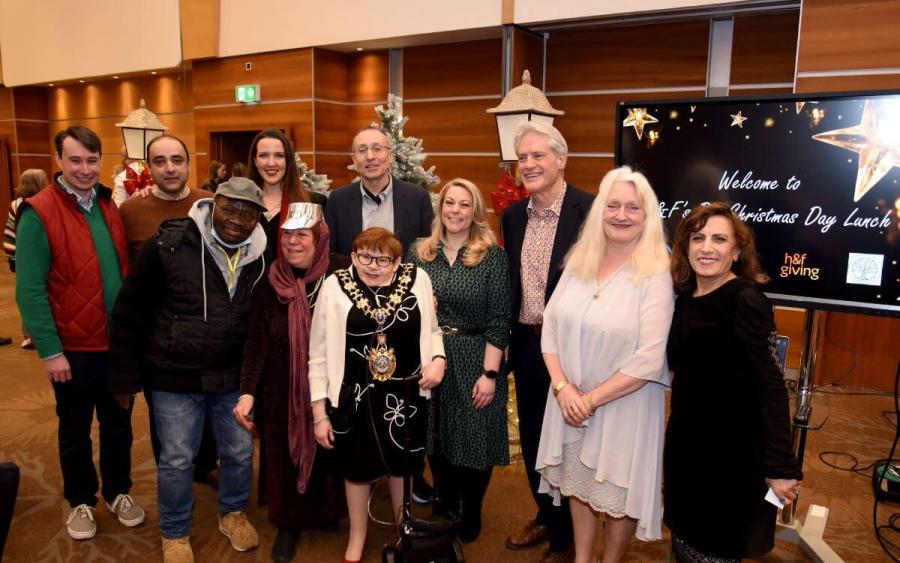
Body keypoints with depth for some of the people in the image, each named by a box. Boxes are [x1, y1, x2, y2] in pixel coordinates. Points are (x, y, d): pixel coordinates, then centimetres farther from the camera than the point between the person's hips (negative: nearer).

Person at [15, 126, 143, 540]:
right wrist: (50, 351, -16)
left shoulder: (108, 205, 5)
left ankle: (118, 492, 37)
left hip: (118, 342, 5)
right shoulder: (38, 213, -13)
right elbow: (29, 289, -14)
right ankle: (80, 502, 34)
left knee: (118, 424, 18)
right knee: (75, 431, 14)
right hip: (73, 348, -5)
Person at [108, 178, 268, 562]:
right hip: (175, 378, -3)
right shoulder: (168, 246, -16)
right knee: (177, 461, 10)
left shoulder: (260, 257, -4)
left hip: (234, 378, 4)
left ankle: (232, 513, 43)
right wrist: (126, 377, -6)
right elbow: (129, 314, -9)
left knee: (240, 452, 16)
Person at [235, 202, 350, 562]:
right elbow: (256, 341, -8)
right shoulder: (270, 281, -6)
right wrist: (247, 392, -15)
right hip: (284, 389, 2)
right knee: (286, 454, 14)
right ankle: (289, 523, 36)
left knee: (330, 452, 15)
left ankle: (328, 513, 41)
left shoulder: (341, 273, -13)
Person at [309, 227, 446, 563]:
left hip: (405, 394, 1)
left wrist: (438, 359, -10)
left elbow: (431, 330, 10)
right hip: (355, 396, -1)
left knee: (403, 463, 20)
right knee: (358, 468, 17)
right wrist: (319, 412, -4)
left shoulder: (417, 280, -6)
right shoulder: (334, 287, -11)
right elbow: (320, 354, -5)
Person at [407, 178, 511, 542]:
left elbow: (499, 319, -10)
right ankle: (445, 508, 39)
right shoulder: (418, 252, 2)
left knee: (475, 442, 10)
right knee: (436, 441, 15)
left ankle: (471, 514, 35)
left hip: (475, 362, -2)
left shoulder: (493, 256, -7)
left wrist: (490, 373, -14)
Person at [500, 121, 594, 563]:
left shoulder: (591, 209, -14)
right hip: (527, 344, 6)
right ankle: (546, 517, 44)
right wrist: (507, 340, 12)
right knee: (532, 438, 19)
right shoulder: (513, 215, 6)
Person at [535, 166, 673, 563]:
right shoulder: (579, 261, -1)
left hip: (623, 406, -4)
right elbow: (550, 326, -1)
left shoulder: (656, 274, -16)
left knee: (618, 493, 15)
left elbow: (649, 360, -20)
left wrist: (592, 399, -15)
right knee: (578, 483, 20)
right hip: (570, 400, 5)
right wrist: (564, 388, -12)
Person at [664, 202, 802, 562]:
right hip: (685, 438, 7)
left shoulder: (746, 300, -18)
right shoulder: (685, 298, 3)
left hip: (733, 448, -6)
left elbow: (770, 384, -21)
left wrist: (781, 466, -22)